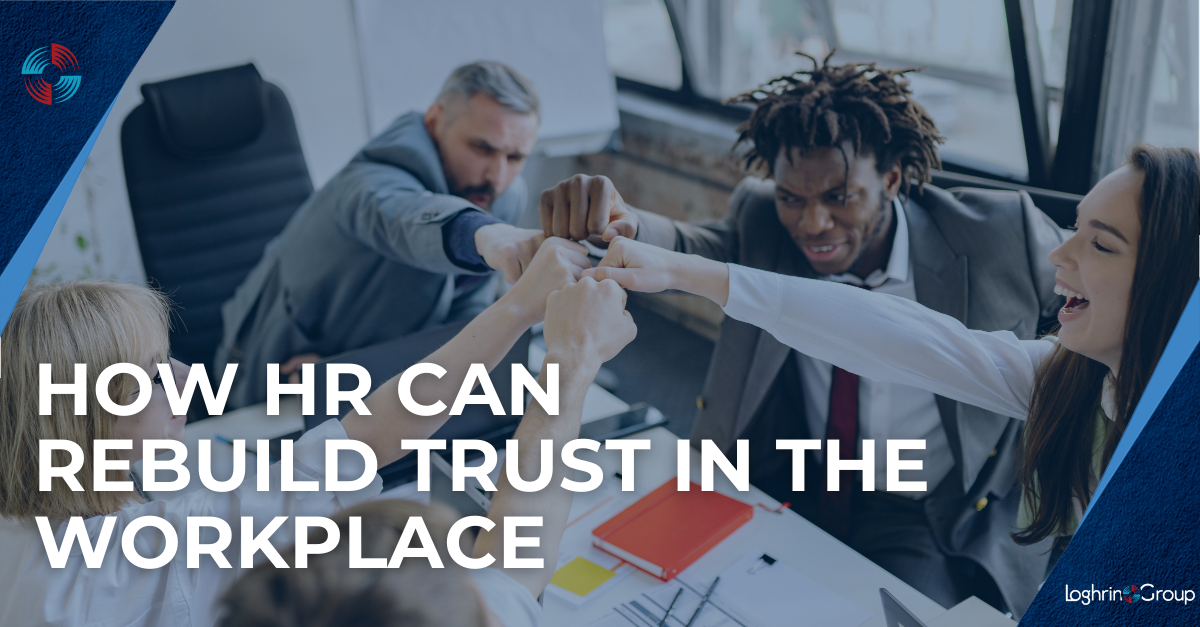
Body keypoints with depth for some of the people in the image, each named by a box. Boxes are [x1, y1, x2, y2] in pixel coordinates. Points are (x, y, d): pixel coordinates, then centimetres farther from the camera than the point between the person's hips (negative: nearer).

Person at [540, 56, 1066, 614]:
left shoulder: (1001, 237, -15)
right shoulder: (763, 225, -8)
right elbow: (690, 251, -26)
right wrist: (620, 225, -49)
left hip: (927, 525, -2)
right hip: (790, 491, 3)